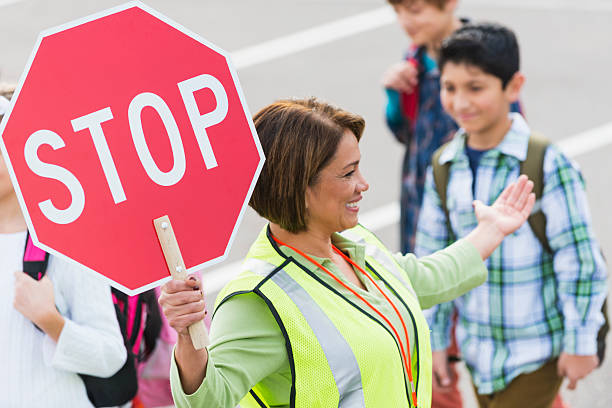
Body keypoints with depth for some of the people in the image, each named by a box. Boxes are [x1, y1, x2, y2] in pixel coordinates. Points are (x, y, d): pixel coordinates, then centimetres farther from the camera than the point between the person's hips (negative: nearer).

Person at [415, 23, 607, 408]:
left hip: (538, 348, -5)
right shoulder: (444, 168, -2)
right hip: (479, 347, 5)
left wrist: (580, 342, -10)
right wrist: (434, 340, 7)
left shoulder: (547, 165, -19)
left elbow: (579, 261, -14)